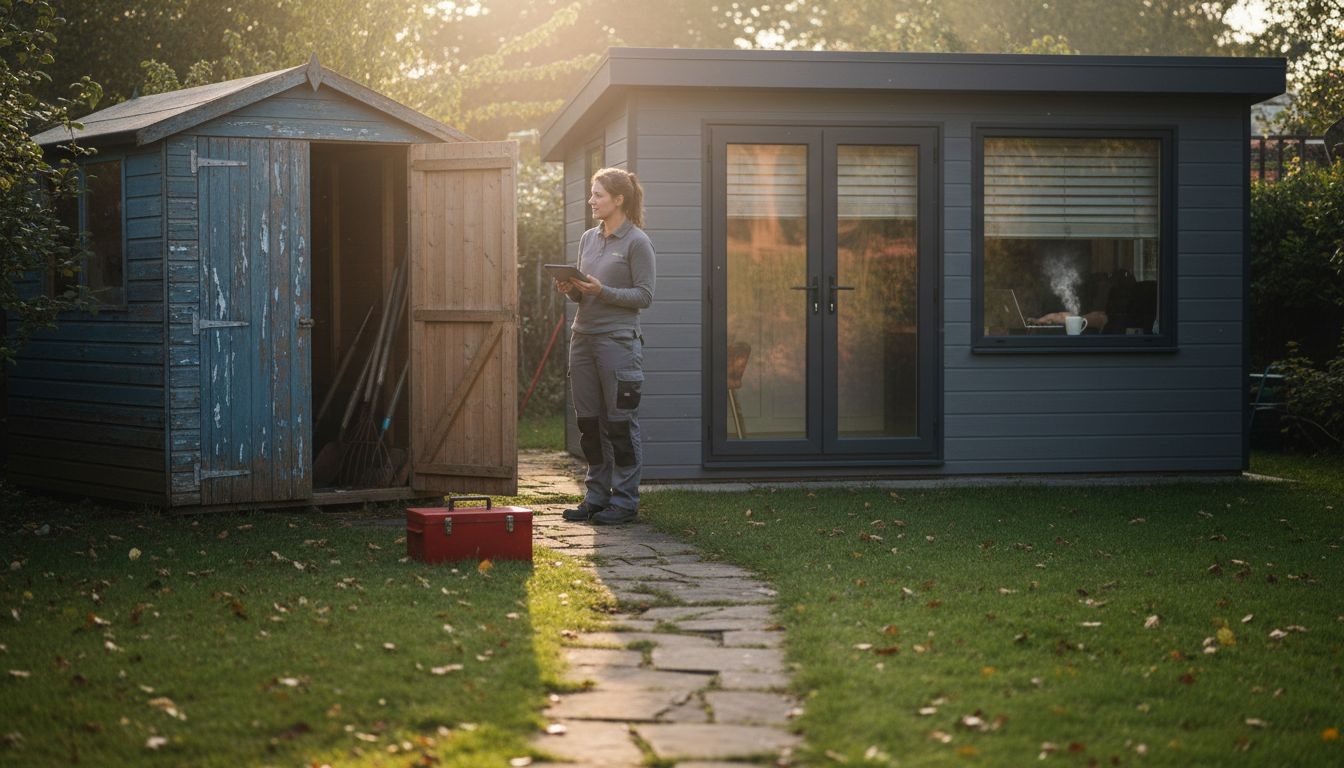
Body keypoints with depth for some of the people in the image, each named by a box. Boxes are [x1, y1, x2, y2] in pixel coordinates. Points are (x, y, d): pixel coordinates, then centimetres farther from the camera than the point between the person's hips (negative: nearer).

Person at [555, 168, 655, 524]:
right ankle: (597, 496, 17)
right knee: (589, 423, 9)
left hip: (618, 340, -7)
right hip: (583, 336, 7)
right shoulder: (588, 239, 14)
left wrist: (602, 291, -18)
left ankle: (624, 500, 5)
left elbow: (644, 296, -9)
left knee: (620, 423, -2)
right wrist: (571, 289, -1)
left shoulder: (637, 242, -6)